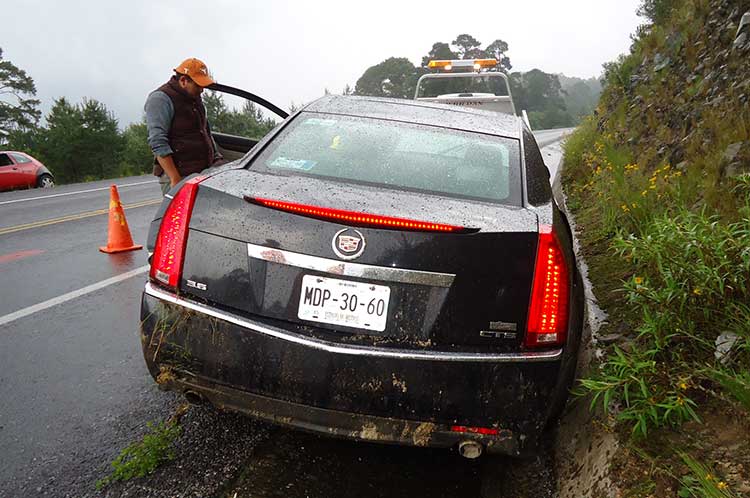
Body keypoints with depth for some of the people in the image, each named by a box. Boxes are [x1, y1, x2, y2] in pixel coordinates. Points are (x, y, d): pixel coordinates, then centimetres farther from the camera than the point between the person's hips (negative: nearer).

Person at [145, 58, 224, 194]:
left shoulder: (195, 98, 20)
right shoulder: (161, 99, -9)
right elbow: (158, 143, -17)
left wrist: (217, 157, 20)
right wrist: (175, 180, -23)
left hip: (204, 171, 8)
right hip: (180, 175, -8)